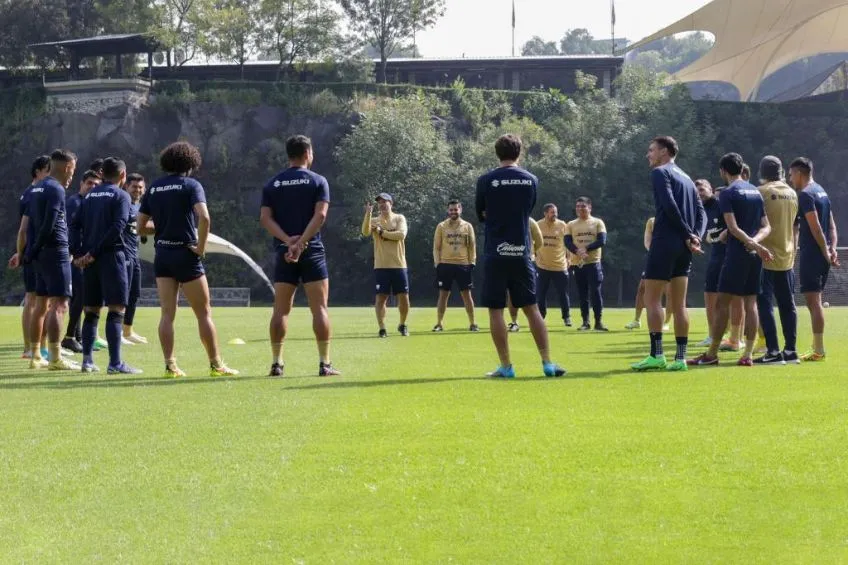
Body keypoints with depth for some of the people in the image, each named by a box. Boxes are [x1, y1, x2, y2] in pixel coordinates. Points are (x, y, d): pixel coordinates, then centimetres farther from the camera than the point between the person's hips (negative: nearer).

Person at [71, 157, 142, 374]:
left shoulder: (89, 196, 16)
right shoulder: (121, 196, -2)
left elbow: (75, 224, 9)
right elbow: (117, 227, -15)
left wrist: (78, 253, 1)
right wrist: (95, 253, -13)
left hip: (89, 260, 6)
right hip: (111, 257, -6)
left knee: (91, 311, 12)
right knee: (116, 310, -7)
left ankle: (87, 361, 10)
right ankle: (115, 363, -14)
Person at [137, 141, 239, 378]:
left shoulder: (153, 189, 9)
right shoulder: (191, 185, -6)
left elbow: (141, 226, 9)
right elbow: (204, 217, -21)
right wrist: (201, 247, -12)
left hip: (162, 254, 4)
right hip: (185, 254, -4)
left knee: (167, 313, 4)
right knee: (204, 313, 2)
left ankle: (170, 365, -2)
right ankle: (216, 365, 4)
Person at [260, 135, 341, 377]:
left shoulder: (272, 184, 9)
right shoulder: (317, 181, 0)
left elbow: (265, 218, -1)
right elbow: (320, 215, -13)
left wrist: (288, 241, -9)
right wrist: (301, 243, -16)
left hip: (284, 253, 3)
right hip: (312, 252, -3)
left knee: (280, 310, 6)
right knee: (319, 308, 0)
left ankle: (276, 364, 2)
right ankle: (324, 364, -4)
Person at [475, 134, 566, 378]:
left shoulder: (486, 181, -5)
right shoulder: (531, 180, 4)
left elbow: (481, 215, 8)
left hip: (495, 254, -3)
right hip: (521, 254, 3)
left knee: (495, 311, 3)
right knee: (532, 309, 9)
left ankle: (506, 366, 0)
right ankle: (547, 363, 4)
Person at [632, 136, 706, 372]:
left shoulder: (660, 173, -4)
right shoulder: (686, 178, 20)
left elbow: (669, 206, -17)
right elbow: (701, 212, 11)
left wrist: (688, 234, -12)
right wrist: (695, 236, -3)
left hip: (664, 243, -7)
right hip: (683, 248, 7)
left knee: (652, 299, -4)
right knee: (679, 304, 7)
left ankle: (656, 355, -12)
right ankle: (680, 358, 3)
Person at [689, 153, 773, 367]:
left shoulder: (728, 193, -7)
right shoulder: (756, 191, 15)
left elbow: (733, 228, -16)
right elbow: (766, 227, 12)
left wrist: (755, 245, -17)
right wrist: (755, 241, -6)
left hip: (737, 253, -7)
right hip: (755, 254, 7)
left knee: (722, 302, -2)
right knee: (750, 303, 4)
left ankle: (712, 354, -1)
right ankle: (748, 355, 0)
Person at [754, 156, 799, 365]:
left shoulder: (762, 192, -11)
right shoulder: (792, 194, 9)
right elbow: (794, 226, 14)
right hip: (787, 257, 6)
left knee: (765, 304, -5)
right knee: (787, 305, 11)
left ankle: (773, 352, -11)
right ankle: (790, 350, 12)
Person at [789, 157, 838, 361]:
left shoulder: (805, 195, -13)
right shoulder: (822, 192, 17)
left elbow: (815, 227, -19)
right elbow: (832, 225, 13)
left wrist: (826, 252, -16)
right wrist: (832, 248, 3)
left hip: (811, 254, -9)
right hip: (822, 255, 9)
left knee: (812, 300, -8)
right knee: (815, 301, 14)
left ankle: (819, 351, -10)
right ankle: (817, 348, 17)